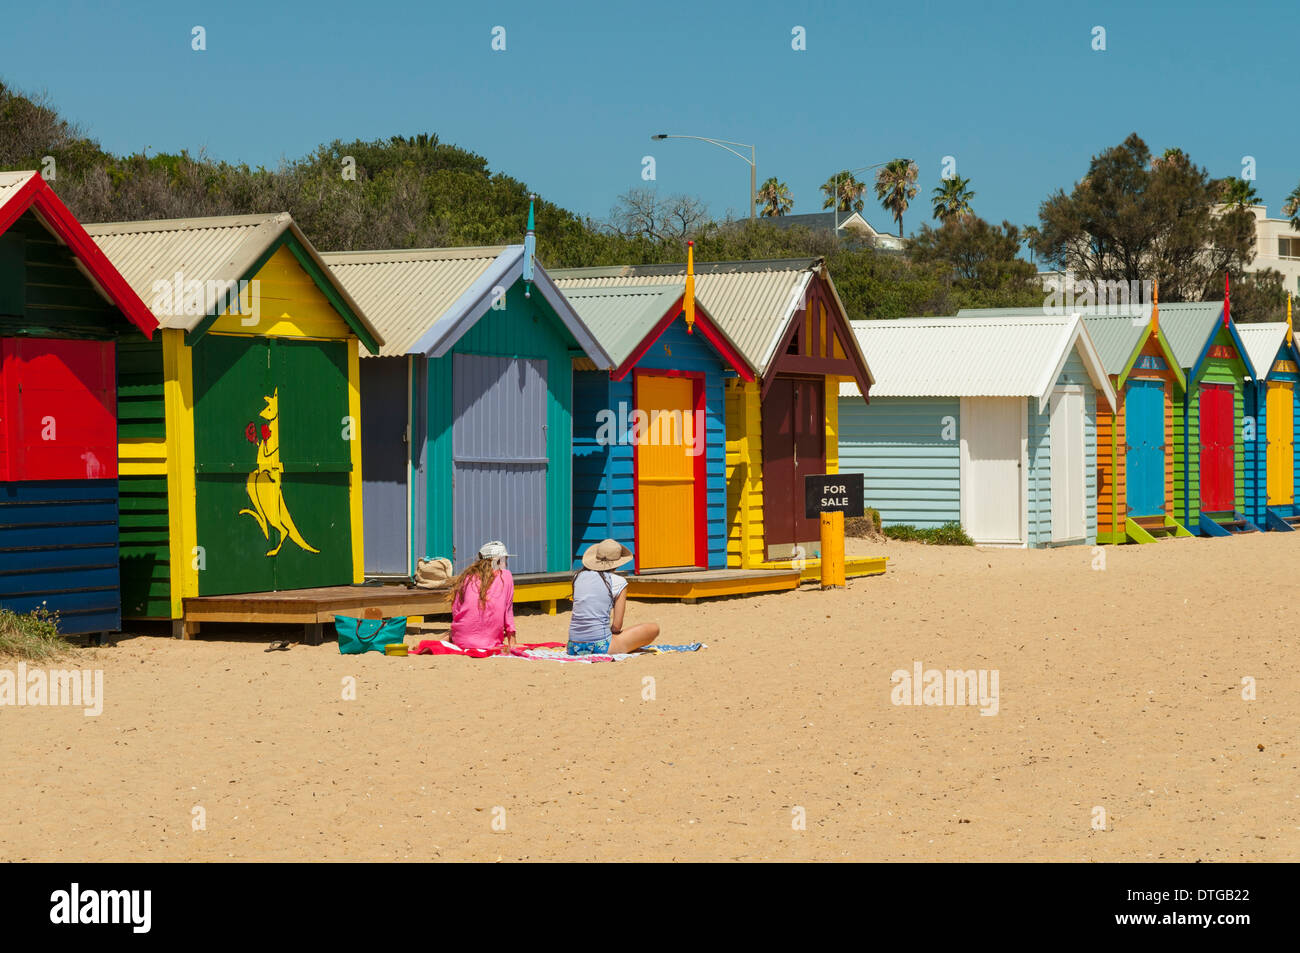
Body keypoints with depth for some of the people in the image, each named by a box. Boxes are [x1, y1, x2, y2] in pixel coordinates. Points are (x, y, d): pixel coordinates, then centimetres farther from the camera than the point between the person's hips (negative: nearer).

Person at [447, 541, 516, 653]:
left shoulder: (466, 577, 8)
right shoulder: (505, 575, 5)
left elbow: (455, 610, 9)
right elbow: (508, 611, 7)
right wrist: (512, 641, 14)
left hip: (460, 640, 5)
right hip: (490, 642, -5)